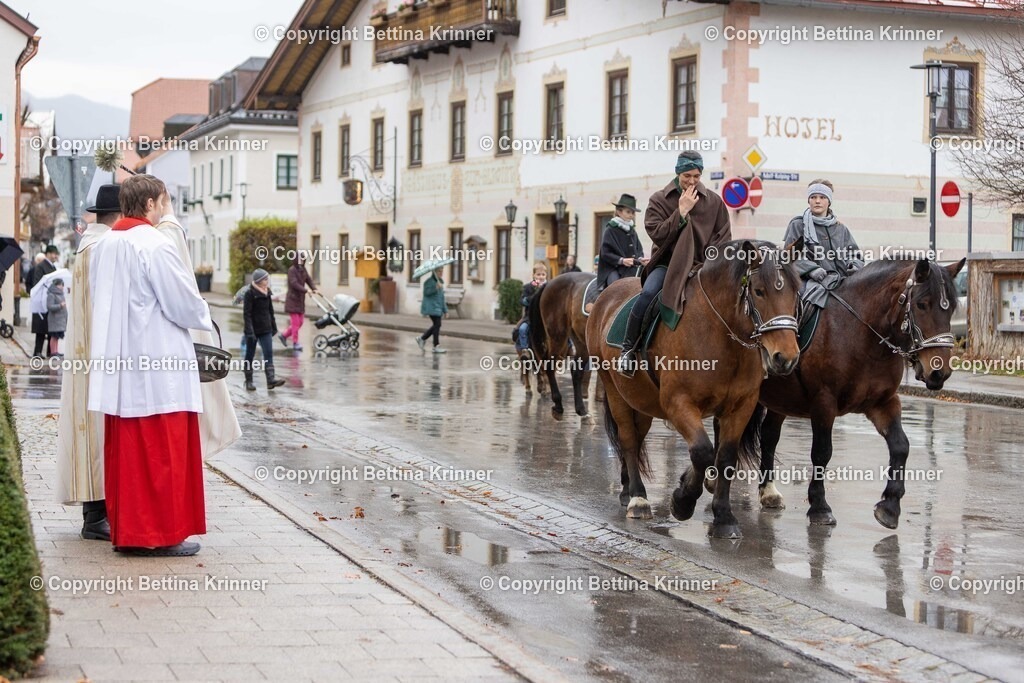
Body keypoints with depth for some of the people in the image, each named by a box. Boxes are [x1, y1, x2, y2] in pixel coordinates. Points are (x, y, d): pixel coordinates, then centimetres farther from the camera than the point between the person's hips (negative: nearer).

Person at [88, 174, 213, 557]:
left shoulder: (103, 246, 8)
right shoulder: (155, 245, -15)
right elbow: (183, 304, -13)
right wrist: (204, 318, 7)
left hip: (119, 364, 8)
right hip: (158, 366, -8)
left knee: (124, 450, 11)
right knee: (163, 453, -1)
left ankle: (125, 530, 16)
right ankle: (161, 534, 2)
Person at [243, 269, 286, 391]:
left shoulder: (267, 293, 8)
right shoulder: (250, 294, -11)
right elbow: (246, 313, -15)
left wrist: (273, 326, 18)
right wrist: (249, 331, -21)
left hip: (266, 330, 5)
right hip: (253, 329, -5)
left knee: (268, 353, -8)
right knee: (250, 355, 6)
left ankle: (271, 379, -16)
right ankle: (248, 381, 14)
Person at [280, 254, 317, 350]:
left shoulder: (303, 270, 12)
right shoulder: (292, 270, -11)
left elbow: (309, 280, 5)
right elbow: (294, 283, -22)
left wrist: (314, 289, -14)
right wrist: (306, 290, -31)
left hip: (300, 300, 8)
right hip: (293, 299, -8)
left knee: (300, 321, 9)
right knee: (295, 322, -6)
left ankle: (284, 335, 23)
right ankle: (295, 343, 0)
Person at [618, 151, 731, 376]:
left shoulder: (714, 201, 7)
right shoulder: (660, 199, 3)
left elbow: (723, 238, 10)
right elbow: (657, 234, -8)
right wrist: (681, 211, -13)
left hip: (702, 265, 2)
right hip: (668, 262, -2)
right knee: (648, 293, -30)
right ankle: (628, 349, -18)